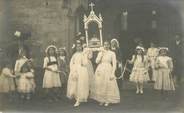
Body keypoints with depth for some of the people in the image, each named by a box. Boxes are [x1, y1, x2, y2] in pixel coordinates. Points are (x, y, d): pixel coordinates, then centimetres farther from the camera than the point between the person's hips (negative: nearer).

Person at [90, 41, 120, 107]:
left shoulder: (112, 53, -2)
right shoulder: (100, 53, 8)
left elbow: (114, 64, -6)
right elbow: (97, 61, -3)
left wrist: (112, 73, -13)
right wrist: (101, 54, -9)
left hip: (108, 70, -3)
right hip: (100, 70, 3)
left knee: (108, 85, -2)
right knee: (100, 85, 5)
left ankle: (107, 101, 10)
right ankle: (101, 100, 18)